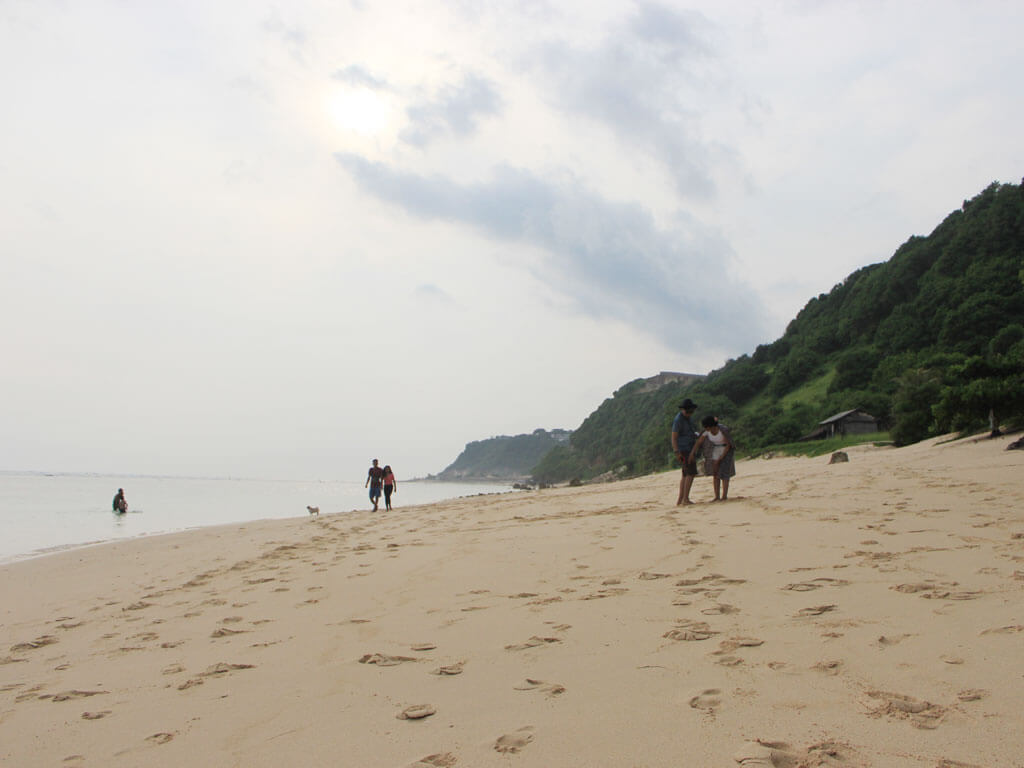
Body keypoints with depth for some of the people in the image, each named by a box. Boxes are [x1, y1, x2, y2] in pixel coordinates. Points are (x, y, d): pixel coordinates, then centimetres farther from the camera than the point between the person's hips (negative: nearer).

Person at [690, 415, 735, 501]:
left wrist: (721, 458, -21)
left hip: (726, 451, -6)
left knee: (724, 474, -11)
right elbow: (698, 442, -13)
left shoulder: (722, 430, -27)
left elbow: (728, 444, -21)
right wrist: (692, 453, -24)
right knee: (716, 474, 0)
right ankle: (717, 497, 2)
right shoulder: (707, 431, -11)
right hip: (716, 451, 6)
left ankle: (724, 496, -10)